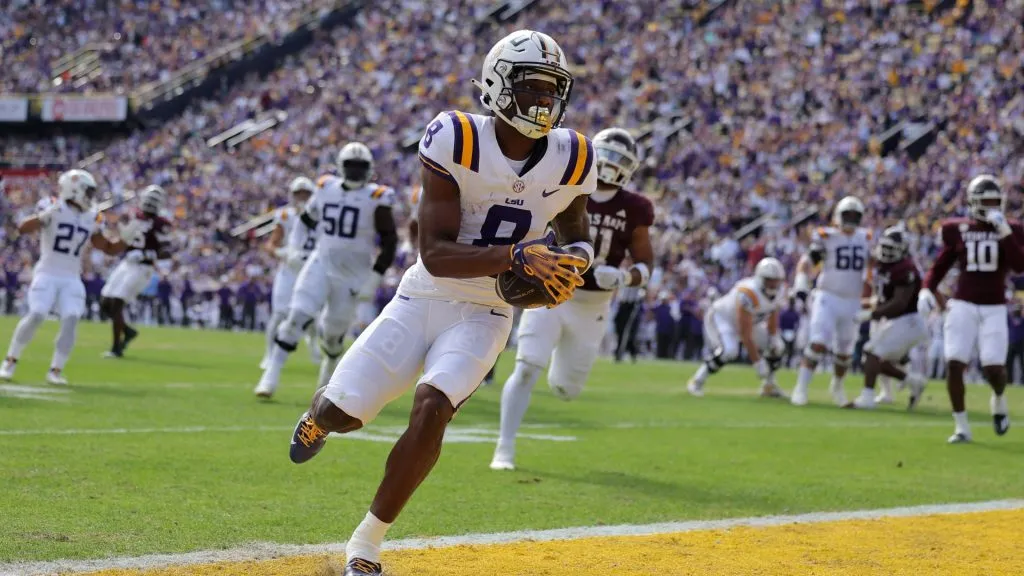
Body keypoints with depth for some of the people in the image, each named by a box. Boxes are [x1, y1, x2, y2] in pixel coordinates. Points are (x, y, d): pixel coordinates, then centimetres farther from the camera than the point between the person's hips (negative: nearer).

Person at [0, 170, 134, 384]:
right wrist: (44, 216, -38)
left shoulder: (90, 219, 9)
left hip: (72, 279, 5)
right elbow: (23, 228, -23)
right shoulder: (53, 209, -9)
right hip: (47, 274, -5)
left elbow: (109, 248, 18)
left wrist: (125, 238, 0)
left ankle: (56, 370, -5)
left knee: (71, 319, -13)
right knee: (36, 315, -16)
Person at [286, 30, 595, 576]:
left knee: (431, 406, -25)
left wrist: (571, 263, -11)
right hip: (422, 300, -1)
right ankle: (320, 413, 40)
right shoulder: (455, 142, -18)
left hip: (483, 316, 1)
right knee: (341, 413, -4)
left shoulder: (570, 161, -6)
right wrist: (518, 255, -36)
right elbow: (434, 254, -22)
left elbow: (575, 235, 15)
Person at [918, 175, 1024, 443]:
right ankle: (962, 427, 4)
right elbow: (940, 266, 13)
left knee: (994, 368, -11)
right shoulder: (958, 231, 4)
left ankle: (998, 399, 25)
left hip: (994, 309, -1)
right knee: (954, 365, -10)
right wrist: (926, 290, -3)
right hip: (963, 306, 1)